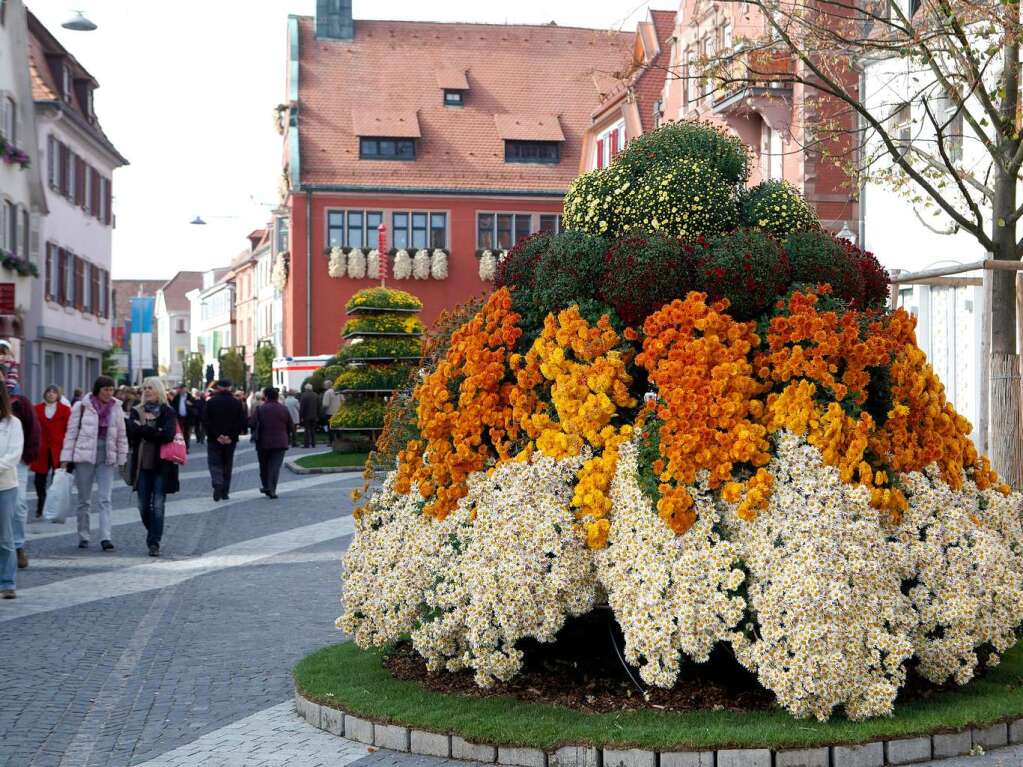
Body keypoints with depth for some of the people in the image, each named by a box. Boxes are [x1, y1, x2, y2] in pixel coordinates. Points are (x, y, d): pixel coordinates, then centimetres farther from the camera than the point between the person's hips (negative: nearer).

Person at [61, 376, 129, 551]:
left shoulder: (115, 408, 6)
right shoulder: (82, 406, -3)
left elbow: (121, 435, 10)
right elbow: (71, 433, -1)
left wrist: (122, 458, 6)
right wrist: (66, 458, -5)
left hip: (107, 457, 2)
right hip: (85, 456, -2)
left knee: (105, 499, -5)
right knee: (84, 500, 7)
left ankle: (105, 537, -9)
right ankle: (83, 537, 16)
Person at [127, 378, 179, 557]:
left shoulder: (167, 412, 1)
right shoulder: (137, 411, 10)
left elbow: (168, 435, -15)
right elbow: (132, 431, -7)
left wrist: (144, 430, -10)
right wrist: (155, 431, -13)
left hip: (161, 465, -3)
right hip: (142, 465, 3)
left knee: (158, 505, -6)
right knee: (143, 505, 6)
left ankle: (154, 542, -2)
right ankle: (153, 534, 29)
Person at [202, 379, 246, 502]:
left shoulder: (211, 402, -4)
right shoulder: (237, 403, 1)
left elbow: (206, 422, -8)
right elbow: (242, 422, -3)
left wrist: (216, 435, -8)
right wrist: (231, 436, -6)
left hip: (214, 440, -2)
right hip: (231, 440, 2)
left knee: (214, 463, 5)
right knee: (227, 465, 11)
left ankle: (217, 485, -20)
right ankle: (225, 492, 12)